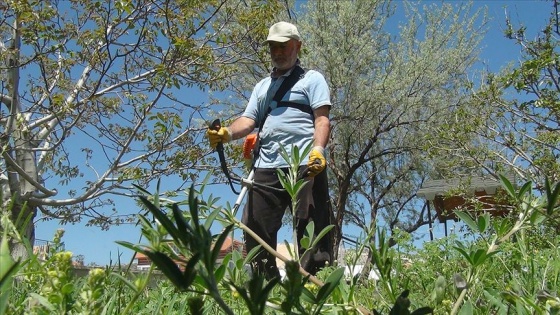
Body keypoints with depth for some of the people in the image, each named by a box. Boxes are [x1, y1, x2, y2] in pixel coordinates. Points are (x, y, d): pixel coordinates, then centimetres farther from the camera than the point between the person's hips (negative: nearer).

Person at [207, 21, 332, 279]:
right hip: (266, 168, 6)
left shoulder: (311, 79, 12)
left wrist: (318, 150, -20)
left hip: (304, 165, -5)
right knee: (255, 231, 3)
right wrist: (227, 133, -7)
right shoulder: (262, 86, 28)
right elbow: (248, 121, 16)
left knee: (311, 230, -6)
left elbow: (322, 118, -1)